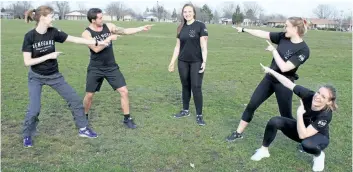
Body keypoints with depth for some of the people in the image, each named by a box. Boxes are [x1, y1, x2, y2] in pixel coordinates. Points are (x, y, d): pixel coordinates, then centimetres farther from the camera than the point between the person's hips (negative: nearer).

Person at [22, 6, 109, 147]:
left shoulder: (53, 32, -8)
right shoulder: (30, 36, -17)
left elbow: (74, 39, -4)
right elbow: (27, 62, -19)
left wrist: (97, 42, -5)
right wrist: (49, 56, -24)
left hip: (54, 75, 4)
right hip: (36, 77, -4)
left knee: (75, 99, 2)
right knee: (34, 108, -10)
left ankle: (83, 129, 18)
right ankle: (27, 135, 19)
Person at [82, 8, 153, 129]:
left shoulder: (108, 26, -1)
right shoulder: (86, 33, -12)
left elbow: (125, 31, 0)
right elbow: (96, 49, -24)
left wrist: (142, 28, -6)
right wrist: (109, 38, -22)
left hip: (111, 67, 3)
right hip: (95, 69, -2)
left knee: (124, 91, -4)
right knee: (89, 95, 7)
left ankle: (127, 118, 9)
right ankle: (84, 117, 33)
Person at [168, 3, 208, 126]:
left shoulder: (200, 26, -5)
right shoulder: (181, 28, 9)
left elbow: (203, 45, -10)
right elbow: (178, 46, 13)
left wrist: (204, 62, -18)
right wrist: (172, 62, 11)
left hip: (196, 62, -4)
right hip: (183, 62, 5)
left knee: (196, 88, -4)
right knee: (185, 86, 13)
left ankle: (199, 115, 6)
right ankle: (185, 110, 27)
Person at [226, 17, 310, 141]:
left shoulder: (303, 50, -21)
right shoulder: (283, 37, -3)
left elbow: (284, 67, -28)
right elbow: (263, 34, 2)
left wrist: (273, 50, -20)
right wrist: (244, 29, 5)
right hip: (269, 78, 6)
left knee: (286, 116, 6)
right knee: (251, 105, 8)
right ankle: (238, 133, 22)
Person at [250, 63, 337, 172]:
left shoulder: (326, 115, -36)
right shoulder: (309, 95, -27)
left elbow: (302, 135, -39)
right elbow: (288, 84, -17)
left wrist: (299, 114, -46)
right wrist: (271, 71, -14)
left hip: (319, 136, -4)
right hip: (302, 128, 4)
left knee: (307, 144, -41)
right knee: (274, 121, -20)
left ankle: (319, 155, -3)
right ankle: (264, 150, 0)